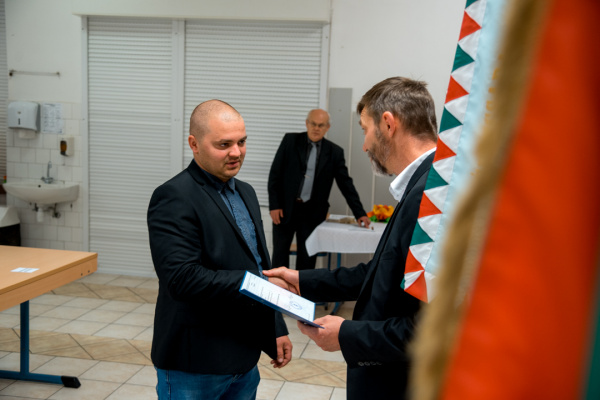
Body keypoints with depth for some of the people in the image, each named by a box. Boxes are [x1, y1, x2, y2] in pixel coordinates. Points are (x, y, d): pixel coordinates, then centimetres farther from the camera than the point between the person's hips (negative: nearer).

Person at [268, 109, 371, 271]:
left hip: (312, 213, 1)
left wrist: (360, 213, -1)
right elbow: (275, 174, -1)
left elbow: (346, 184, 4)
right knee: (280, 254, 5)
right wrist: (274, 205, -7)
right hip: (285, 209, 0)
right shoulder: (290, 140, 0)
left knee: (307, 259, 3)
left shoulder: (335, 152, 2)